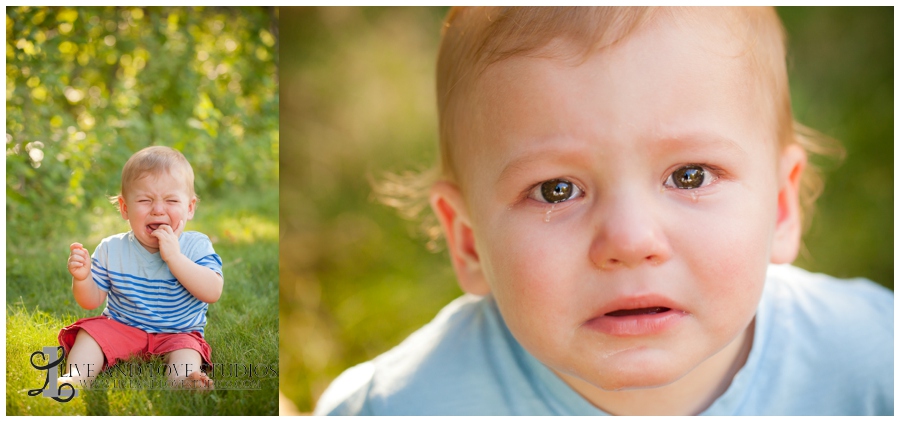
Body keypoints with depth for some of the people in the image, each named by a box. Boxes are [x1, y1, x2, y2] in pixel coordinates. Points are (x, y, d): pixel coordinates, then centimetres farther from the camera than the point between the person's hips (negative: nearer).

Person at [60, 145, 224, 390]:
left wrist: (174, 256, -30)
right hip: (120, 327, 2)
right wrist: (82, 278, -22)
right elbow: (92, 301, 1)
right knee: (90, 333, -20)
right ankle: (76, 376, -38)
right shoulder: (112, 249, -4)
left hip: (176, 333, -2)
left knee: (185, 348, -30)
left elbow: (213, 292, -25)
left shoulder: (196, 246, -11)